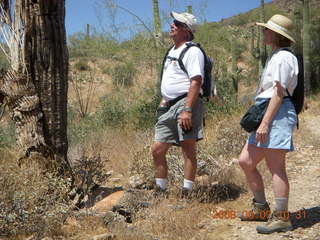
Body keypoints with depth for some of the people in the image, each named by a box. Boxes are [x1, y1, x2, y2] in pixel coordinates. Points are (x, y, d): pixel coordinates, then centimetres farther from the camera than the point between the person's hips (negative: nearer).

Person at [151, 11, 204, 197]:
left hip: (186, 103, -9)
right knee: (157, 149, 8)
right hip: (169, 106, 9)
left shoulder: (192, 51, -8)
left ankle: (186, 194, 0)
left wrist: (187, 110, -24)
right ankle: (160, 191, 19)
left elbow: (196, 82, -17)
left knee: (188, 149, -5)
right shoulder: (172, 51, 21)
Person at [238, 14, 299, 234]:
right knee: (245, 161, 9)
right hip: (267, 114, 10)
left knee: (276, 167, -7)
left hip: (278, 114, -10)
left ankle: (281, 218, 1)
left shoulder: (283, 58, -10)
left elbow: (279, 93, -17)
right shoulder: (275, 57, 21)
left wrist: (265, 123, -20)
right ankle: (261, 208, 21)